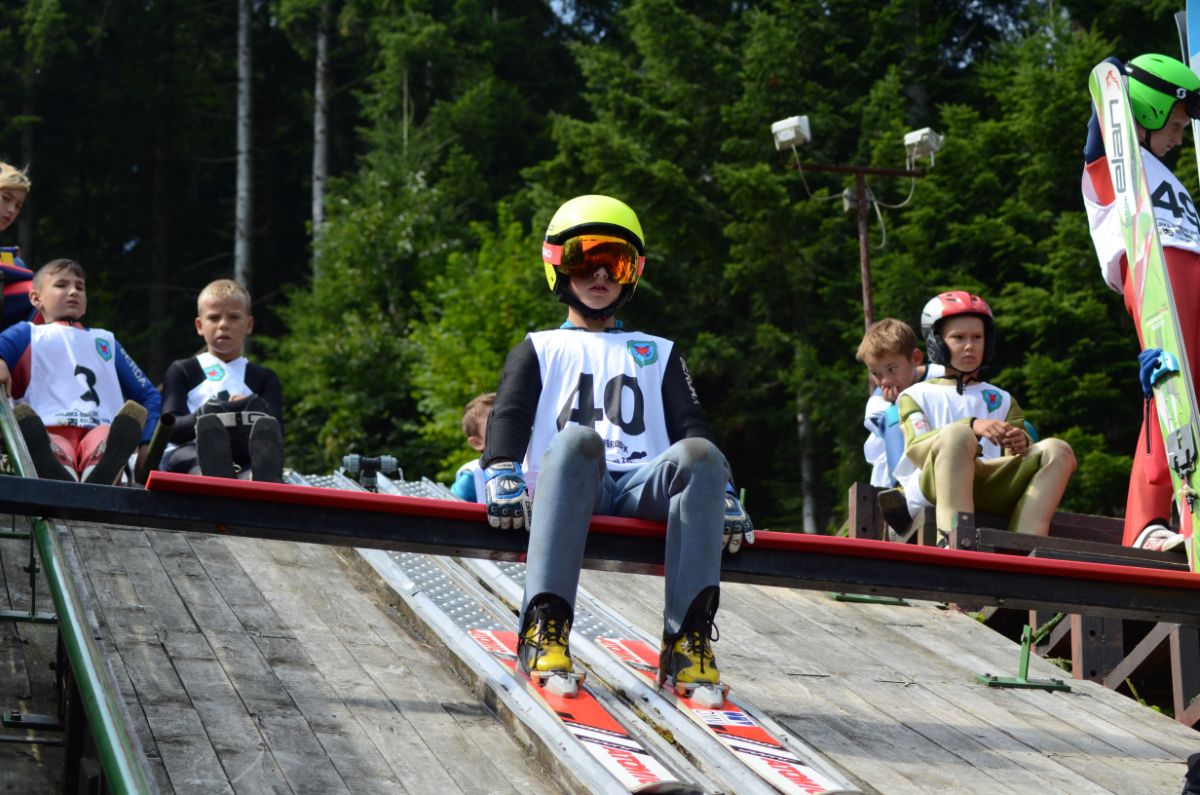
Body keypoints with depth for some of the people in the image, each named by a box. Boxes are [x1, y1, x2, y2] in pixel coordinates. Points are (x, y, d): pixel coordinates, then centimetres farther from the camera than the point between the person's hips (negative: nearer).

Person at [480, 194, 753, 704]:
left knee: (700, 454, -33)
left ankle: (688, 642, -39)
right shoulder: (539, 350, 28)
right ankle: (545, 627, -46)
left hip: (643, 488, 2)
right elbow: (509, 416, 10)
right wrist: (502, 474, -12)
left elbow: (690, 426, 20)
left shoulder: (658, 354, 34)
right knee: (578, 440, -39)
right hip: (565, 487, -2)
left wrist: (721, 493, 2)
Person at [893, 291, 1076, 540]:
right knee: (957, 434, -34)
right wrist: (972, 427, -17)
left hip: (990, 488, 4)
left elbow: (1016, 463, 19)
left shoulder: (1001, 399, 31)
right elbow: (917, 452, 0)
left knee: (1057, 451, -17)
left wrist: (1020, 447, -7)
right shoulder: (917, 396, 21)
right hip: (931, 489, -4)